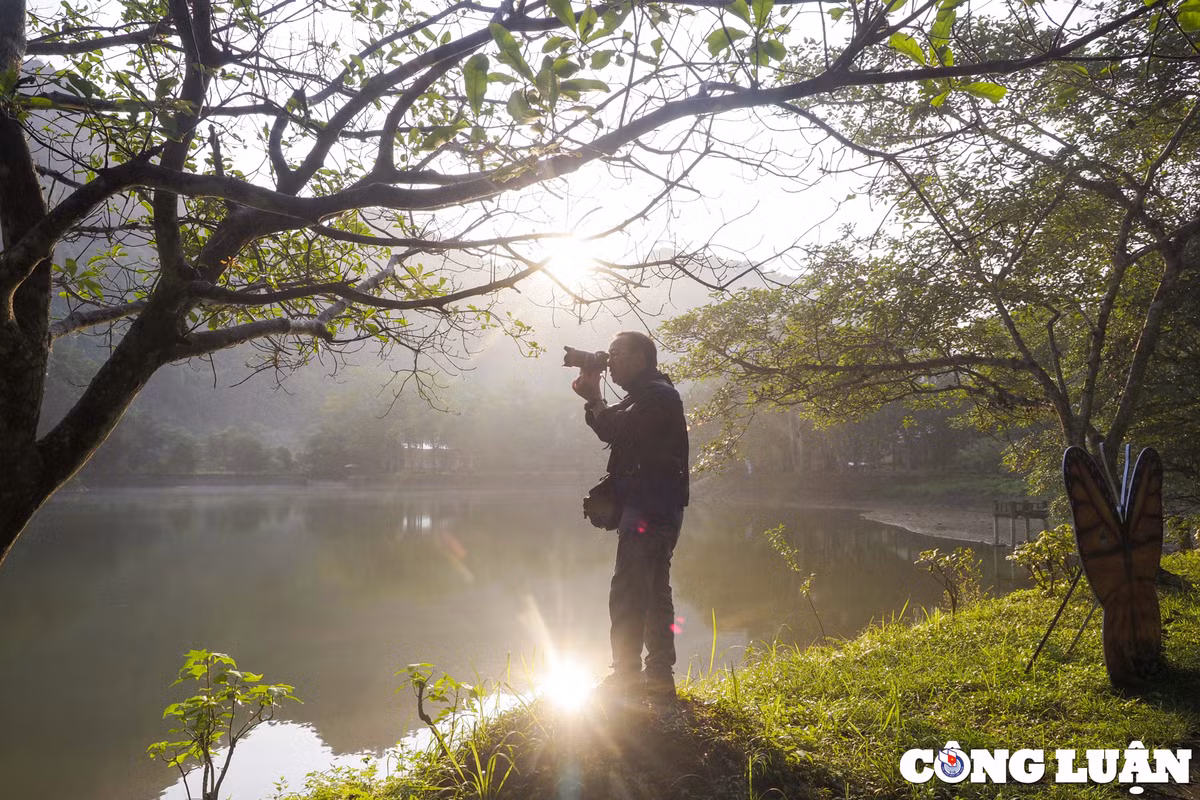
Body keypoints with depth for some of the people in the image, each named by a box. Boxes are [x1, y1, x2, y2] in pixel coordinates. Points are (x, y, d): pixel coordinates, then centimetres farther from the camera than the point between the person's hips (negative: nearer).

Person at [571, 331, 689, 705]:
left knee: (627, 595, -11)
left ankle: (625, 678, -7)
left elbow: (616, 430, -21)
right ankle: (659, 679, 22)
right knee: (653, 593, 14)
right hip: (652, 509, 11)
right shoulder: (649, 395, 21)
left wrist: (594, 398, -4)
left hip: (649, 511, -11)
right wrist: (593, 400, 8)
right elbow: (614, 430, 20)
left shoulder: (656, 395, -12)